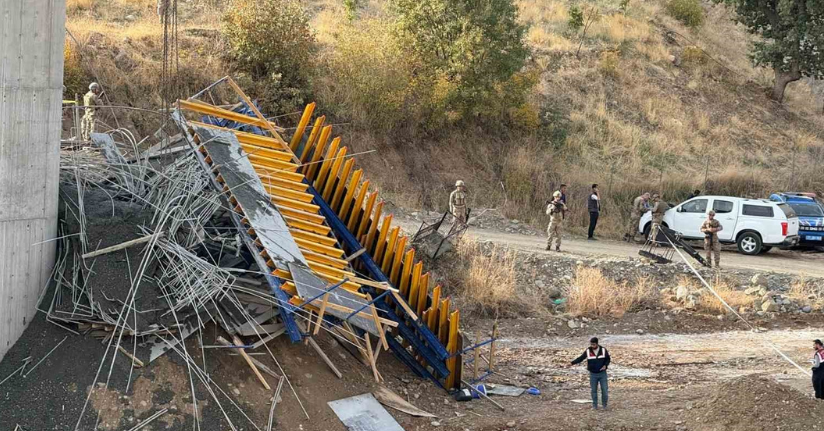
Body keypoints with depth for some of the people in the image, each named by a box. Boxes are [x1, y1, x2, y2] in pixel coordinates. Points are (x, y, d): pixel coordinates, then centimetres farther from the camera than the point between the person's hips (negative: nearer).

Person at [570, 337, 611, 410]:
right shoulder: (588, 351, -7)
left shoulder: (603, 350, -6)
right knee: (593, 390, 3)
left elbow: (608, 359, 4)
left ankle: (604, 404, 16)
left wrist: (605, 365, -14)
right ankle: (595, 405, 15)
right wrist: (572, 363, -13)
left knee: (604, 389, -1)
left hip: (602, 373, 0)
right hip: (593, 374, 0)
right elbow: (580, 358, -3)